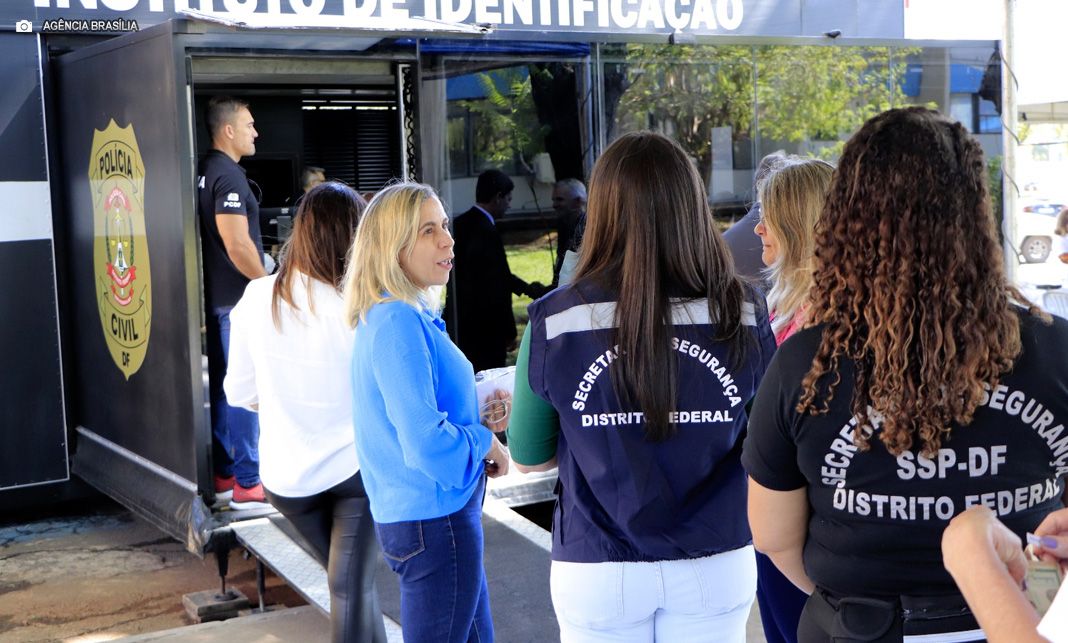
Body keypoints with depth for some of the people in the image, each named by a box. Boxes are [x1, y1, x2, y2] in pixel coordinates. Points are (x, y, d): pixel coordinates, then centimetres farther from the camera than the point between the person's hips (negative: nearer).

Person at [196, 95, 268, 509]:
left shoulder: (206, 172, 13)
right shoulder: (228, 175, -16)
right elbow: (238, 246, -23)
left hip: (217, 298, 10)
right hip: (239, 300, -10)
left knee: (222, 386, 14)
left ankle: (225, 475, 22)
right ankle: (247, 483, 0)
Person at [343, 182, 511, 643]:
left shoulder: (384, 317, 10)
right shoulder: (400, 323, -22)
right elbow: (426, 443, -27)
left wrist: (480, 408, 7)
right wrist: (487, 443, -10)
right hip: (434, 519, -10)